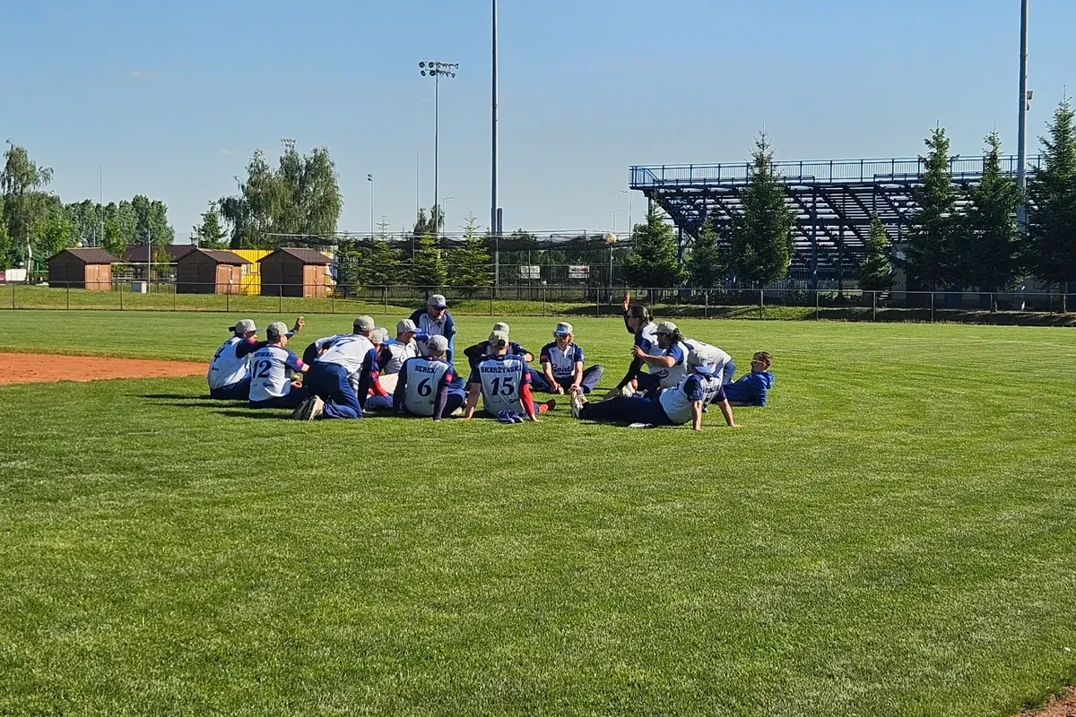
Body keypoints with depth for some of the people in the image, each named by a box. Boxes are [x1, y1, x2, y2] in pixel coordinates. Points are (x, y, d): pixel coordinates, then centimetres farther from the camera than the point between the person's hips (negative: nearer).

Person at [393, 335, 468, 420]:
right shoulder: (446, 367, -13)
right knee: (460, 394, 10)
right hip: (430, 412, -3)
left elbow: (400, 387, -1)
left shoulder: (410, 362, -5)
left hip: (410, 410, 3)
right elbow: (442, 393, -18)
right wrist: (437, 416, -18)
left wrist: (396, 408, 9)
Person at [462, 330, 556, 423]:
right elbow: (524, 392, -13)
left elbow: (474, 392, -18)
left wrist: (467, 416, -17)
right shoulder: (519, 362, -15)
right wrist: (532, 417, -9)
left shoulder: (481, 364, -17)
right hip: (517, 410, 0)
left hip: (492, 411, 0)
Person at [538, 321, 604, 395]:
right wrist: (553, 383, -42)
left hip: (571, 382, 1)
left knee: (598, 369, -16)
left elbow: (578, 370, -16)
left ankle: (581, 389, -44)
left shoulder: (576, 349, -2)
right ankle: (555, 389, -51)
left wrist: (576, 383, -40)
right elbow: (547, 370, -19)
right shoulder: (547, 349, -4)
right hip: (554, 380, -1)